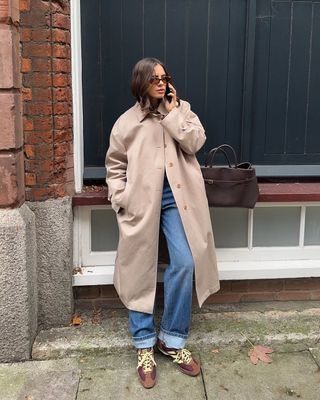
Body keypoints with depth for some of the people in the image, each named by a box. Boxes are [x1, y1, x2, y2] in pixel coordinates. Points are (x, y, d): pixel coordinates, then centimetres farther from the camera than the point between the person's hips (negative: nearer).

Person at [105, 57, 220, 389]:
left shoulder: (182, 110, 12)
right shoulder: (127, 121, 8)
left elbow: (195, 143, -4)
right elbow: (115, 165, 10)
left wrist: (173, 112, -5)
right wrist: (120, 199, -1)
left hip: (176, 198, 1)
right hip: (142, 201, 0)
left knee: (184, 264, -10)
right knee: (141, 271, 2)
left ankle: (172, 340, 9)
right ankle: (145, 344, 15)